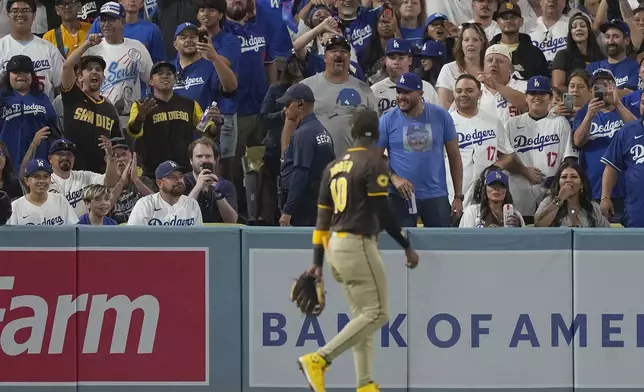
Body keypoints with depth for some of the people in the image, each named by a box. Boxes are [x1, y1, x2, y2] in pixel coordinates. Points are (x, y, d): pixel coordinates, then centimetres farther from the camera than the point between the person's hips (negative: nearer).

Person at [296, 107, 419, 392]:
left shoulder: (334, 167, 12)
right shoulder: (374, 163, -9)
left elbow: (322, 216, 12)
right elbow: (382, 213, -14)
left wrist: (318, 262, 15)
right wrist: (407, 247, -6)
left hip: (335, 247, 8)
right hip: (358, 245, -8)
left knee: (361, 316, 13)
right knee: (377, 313, -5)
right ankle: (319, 360, -16)